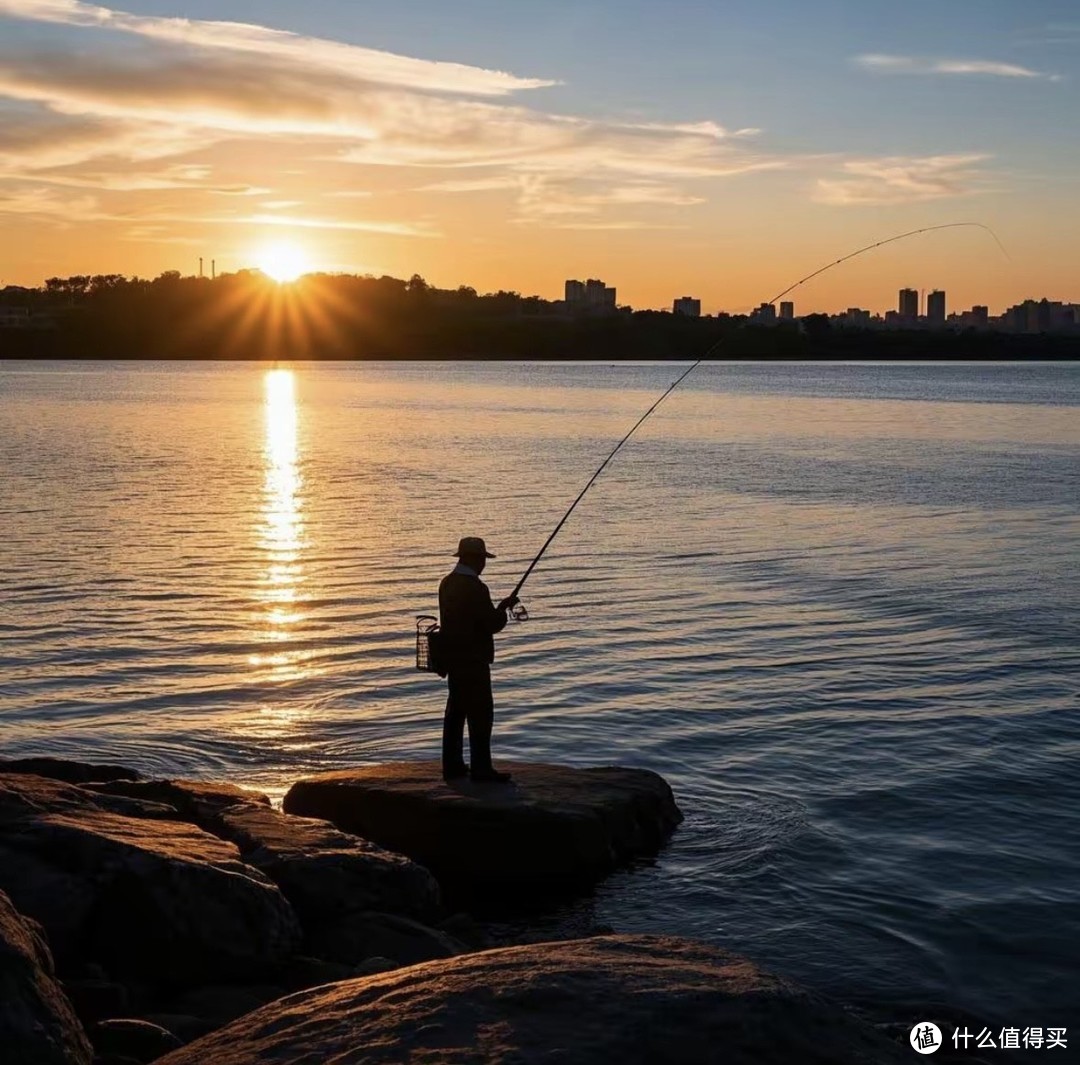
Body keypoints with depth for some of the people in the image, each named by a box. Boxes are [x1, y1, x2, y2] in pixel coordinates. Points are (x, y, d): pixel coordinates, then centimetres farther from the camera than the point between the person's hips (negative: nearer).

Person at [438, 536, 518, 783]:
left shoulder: (447, 583, 9)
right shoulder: (475, 588, -19)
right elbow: (492, 625, -18)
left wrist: (499, 608, 17)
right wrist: (503, 608, 1)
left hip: (452, 657, 9)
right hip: (473, 659, -9)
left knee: (456, 710, 14)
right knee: (480, 713, -4)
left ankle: (452, 765, 18)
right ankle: (481, 768, -3)